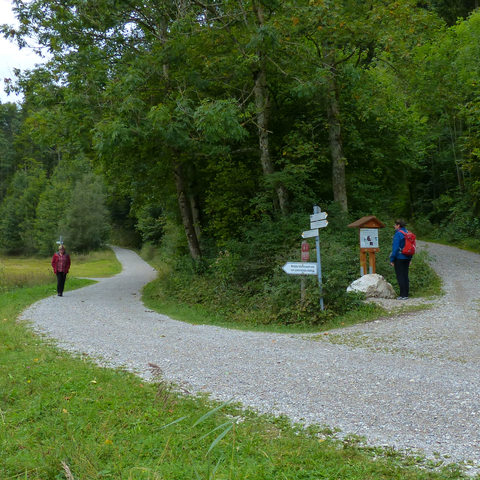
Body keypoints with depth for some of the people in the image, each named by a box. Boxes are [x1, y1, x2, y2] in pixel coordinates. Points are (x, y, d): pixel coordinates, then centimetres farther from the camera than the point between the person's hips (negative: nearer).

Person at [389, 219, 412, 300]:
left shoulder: (398, 234, -15)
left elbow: (395, 248, -17)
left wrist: (392, 260, -11)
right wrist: (410, 259, 19)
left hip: (399, 258, -8)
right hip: (407, 258, 8)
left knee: (400, 277, -2)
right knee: (405, 276, 13)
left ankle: (403, 295, -2)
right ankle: (406, 294, 17)